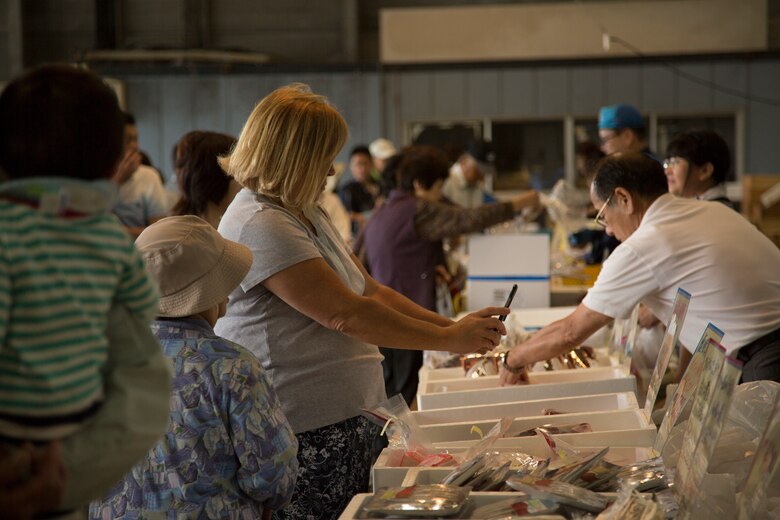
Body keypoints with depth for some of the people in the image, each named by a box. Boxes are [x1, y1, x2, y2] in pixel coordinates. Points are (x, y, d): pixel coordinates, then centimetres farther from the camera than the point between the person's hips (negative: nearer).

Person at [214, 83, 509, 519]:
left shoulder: (306, 214, 16)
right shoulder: (259, 226, -17)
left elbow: (371, 291, 16)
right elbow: (347, 314, -20)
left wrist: (455, 326, 4)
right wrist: (449, 339, -12)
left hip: (347, 421, 10)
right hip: (304, 436, -9)